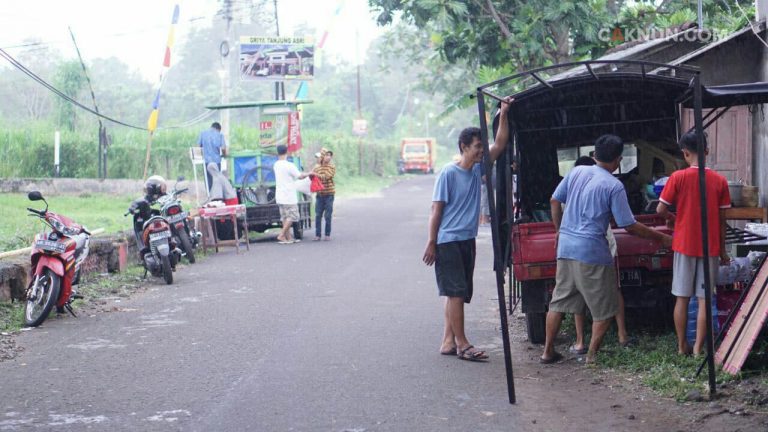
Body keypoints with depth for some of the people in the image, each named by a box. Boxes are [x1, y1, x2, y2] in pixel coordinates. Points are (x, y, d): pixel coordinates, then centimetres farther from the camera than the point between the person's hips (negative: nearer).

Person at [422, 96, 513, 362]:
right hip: (448, 241, -8)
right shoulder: (449, 173, -10)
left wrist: (503, 114, -1)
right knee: (456, 292, -8)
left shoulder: (478, 170, 8)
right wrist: (431, 244, -12)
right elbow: (436, 210, -10)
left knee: (458, 294, 9)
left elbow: (500, 144, 7)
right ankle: (461, 344, -5)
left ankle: (448, 342, 14)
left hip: (467, 240, 8)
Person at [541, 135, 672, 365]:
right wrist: (661, 238, 2)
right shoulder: (614, 186, -10)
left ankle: (548, 352, 18)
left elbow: (555, 201, 12)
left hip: (566, 246, 6)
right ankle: (592, 355, 7)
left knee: (559, 301, 15)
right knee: (604, 308, 7)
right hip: (592, 252, -6)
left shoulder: (577, 172, 5)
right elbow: (629, 226, -8)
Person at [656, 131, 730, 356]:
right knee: (704, 299, 3)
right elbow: (722, 219, 1)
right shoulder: (719, 181, -2)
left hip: (684, 245, -1)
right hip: (710, 247, 1)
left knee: (682, 298, 9)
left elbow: (661, 209, -7)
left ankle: (682, 346, 15)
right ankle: (698, 349, 2)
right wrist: (723, 249, 10)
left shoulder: (678, 177, -8)